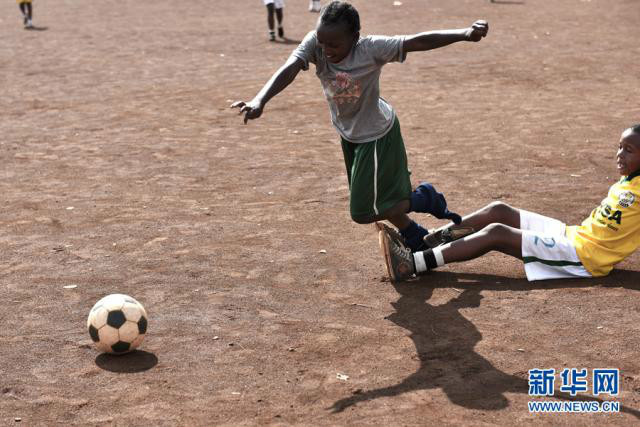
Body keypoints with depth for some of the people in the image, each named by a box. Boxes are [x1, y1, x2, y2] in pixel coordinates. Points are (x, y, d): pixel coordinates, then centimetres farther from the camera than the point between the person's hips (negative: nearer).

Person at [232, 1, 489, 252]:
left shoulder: (371, 49, -30)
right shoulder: (315, 43, -21)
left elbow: (418, 42, -37)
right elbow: (288, 70, -35)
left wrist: (465, 34, -50)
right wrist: (259, 101, -53)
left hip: (377, 135, -6)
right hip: (349, 135, 6)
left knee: (364, 212, -3)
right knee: (366, 200, 21)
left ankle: (425, 199, 19)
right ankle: (415, 239, 44)